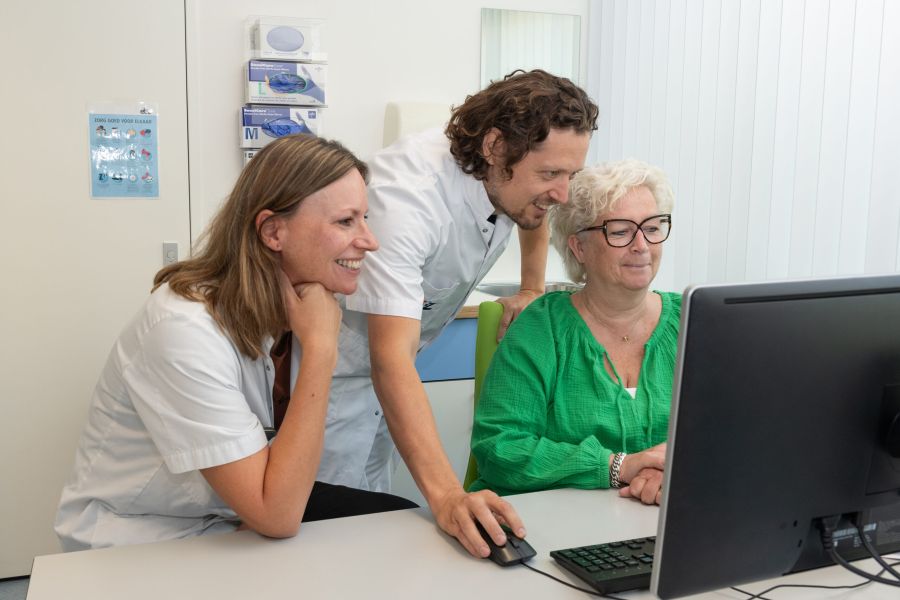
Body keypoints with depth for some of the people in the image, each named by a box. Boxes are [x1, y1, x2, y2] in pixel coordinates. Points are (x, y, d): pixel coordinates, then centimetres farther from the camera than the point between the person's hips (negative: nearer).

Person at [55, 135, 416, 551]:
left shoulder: (264, 303, -3)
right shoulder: (186, 328, -28)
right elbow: (277, 518, -31)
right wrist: (319, 348, -31)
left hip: (227, 517, 8)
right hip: (141, 551, -8)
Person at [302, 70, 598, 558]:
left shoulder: (514, 176, -12)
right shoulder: (407, 193, -36)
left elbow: (536, 215, 17)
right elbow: (391, 358, -44)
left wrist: (533, 290, 8)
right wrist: (445, 494, -52)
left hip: (391, 356, 7)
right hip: (336, 362, -7)